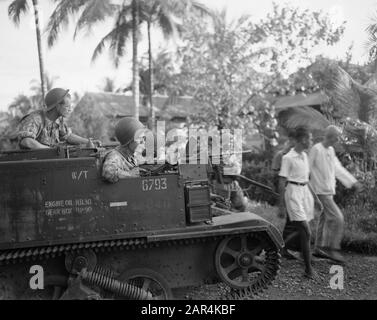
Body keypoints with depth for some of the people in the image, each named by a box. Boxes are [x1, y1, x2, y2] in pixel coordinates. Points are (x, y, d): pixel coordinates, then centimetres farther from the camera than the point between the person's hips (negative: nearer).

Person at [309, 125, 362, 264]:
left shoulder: (331, 150, 12)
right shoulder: (316, 149, -15)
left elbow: (339, 169, 17)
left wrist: (354, 182, 14)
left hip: (329, 191, 9)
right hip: (321, 191, -9)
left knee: (325, 219, 13)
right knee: (337, 218, -13)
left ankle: (319, 248, 22)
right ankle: (332, 249, -5)